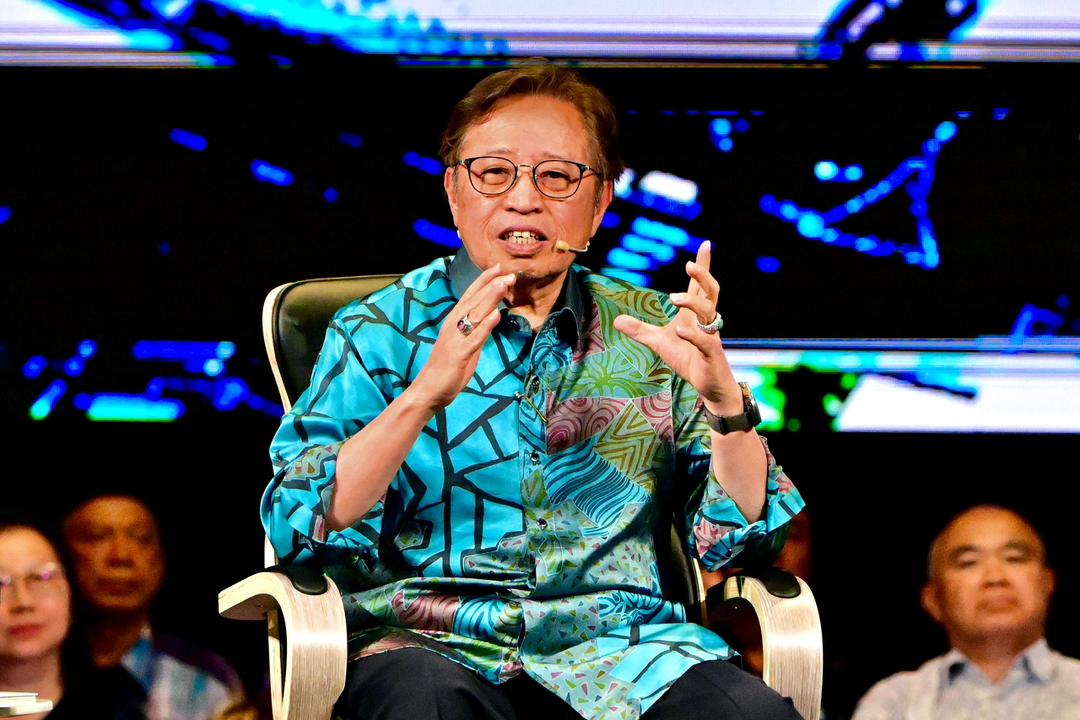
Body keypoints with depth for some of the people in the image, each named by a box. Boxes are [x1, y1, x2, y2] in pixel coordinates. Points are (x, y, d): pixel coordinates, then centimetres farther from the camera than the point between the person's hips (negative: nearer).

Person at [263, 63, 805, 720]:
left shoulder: (651, 331, 14)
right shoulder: (380, 330, 7)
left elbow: (734, 536, 8)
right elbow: (297, 529, -7)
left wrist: (724, 398, -11)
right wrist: (426, 395, -20)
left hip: (620, 642, 3)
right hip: (435, 641, -3)